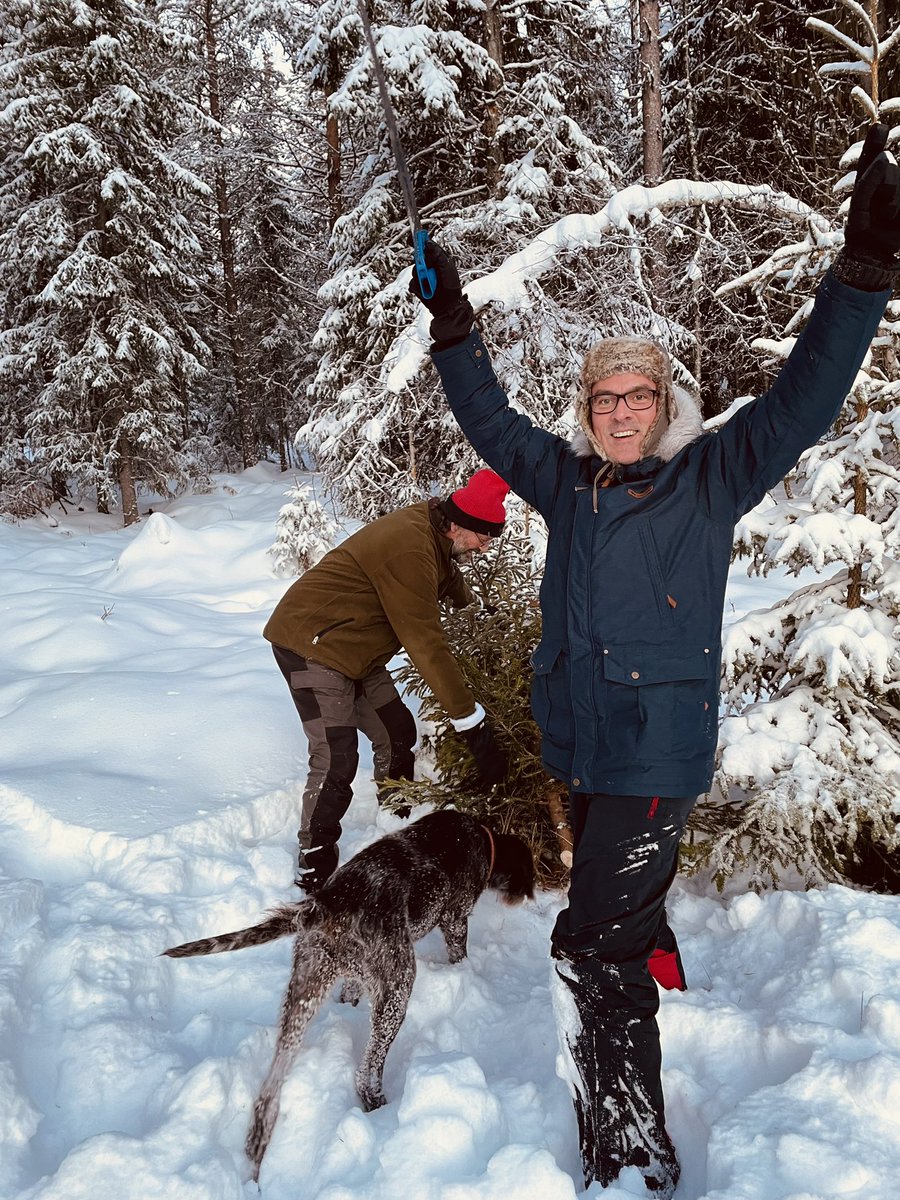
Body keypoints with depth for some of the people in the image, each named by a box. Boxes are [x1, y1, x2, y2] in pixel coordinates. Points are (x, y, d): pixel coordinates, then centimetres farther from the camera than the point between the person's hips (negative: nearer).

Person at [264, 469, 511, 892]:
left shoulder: (432, 532, 1)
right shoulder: (410, 551, -30)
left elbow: (452, 581, 22)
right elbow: (427, 646, -31)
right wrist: (472, 722, -28)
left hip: (353, 650, 10)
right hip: (311, 645, -10)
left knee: (397, 735, 11)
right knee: (335, 759, -14)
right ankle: (315, 865, 0)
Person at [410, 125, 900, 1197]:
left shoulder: (712, 478, -3)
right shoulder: (566, 481, 8)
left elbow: (802, 399, -10)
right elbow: (491, 422, 16)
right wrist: (453, 325, 10)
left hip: (659, 754, -6)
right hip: (580, 747, 6)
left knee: (592, 946, -11)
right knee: (626, 929, 21)